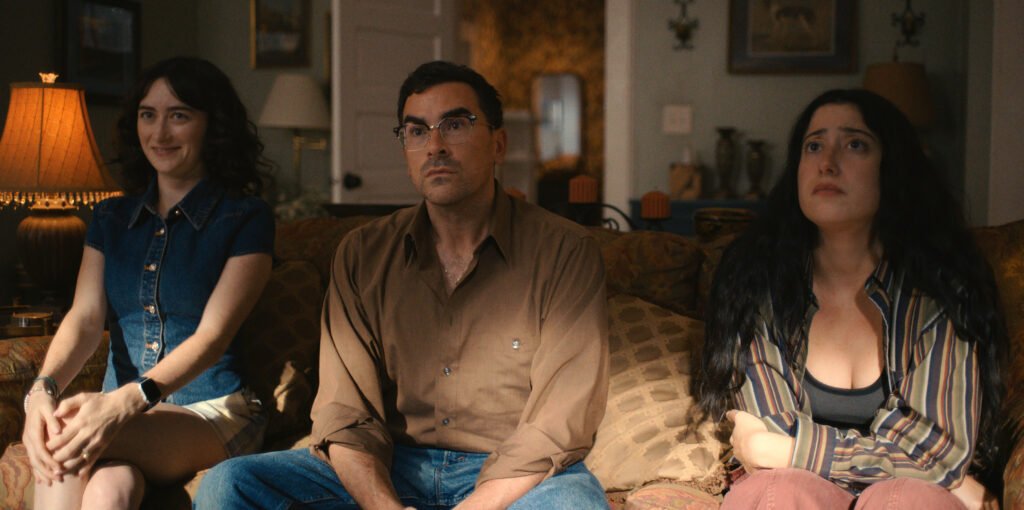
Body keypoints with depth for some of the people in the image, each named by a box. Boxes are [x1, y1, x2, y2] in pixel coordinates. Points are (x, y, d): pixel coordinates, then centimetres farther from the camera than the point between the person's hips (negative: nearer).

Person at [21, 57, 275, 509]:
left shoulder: (244, 218, -1)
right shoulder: (111, 218, 15)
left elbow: (214, 335, -13)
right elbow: (85, 318, 1)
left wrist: (127, 401, -30)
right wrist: (43, 390, -22)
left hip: (213, 412, -3)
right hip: (121, 410, 3)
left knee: (72, 447, -35)